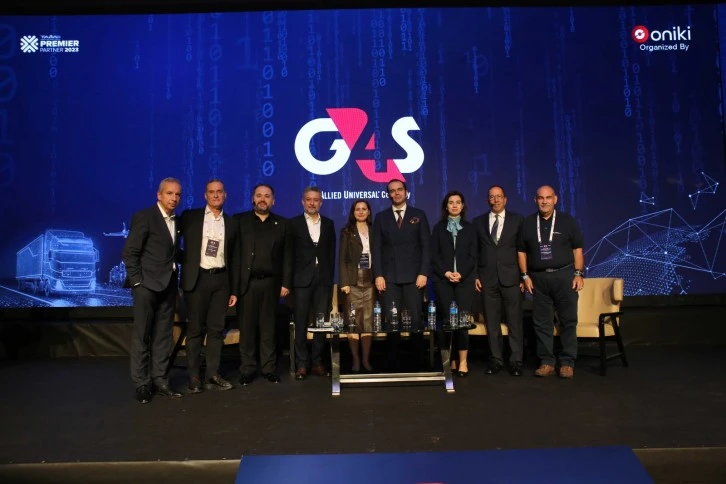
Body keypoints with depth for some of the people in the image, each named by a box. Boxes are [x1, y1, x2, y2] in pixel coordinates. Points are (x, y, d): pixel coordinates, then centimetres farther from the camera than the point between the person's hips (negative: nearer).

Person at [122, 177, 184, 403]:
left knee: (163, 336, 9)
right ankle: (142, 384, 10)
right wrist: (137, 281, -13)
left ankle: (159, 380, 16)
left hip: (168, 285, 6)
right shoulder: (144, 216, -7)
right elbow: (129, 252, -10)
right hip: (147, 284, -6)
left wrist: (176, 278, 4)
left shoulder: (177, 221, 12)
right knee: (142, 335, 2)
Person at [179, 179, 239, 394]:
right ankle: (194, 376, 11)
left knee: (217, 328, 5)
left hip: (220, 280, 3)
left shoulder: (231, 223, 10)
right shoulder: (190, 216, 3)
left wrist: (234, 290, 9)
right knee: (195, 329, 2)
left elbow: (233, 258, 11)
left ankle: (213, 374, 14)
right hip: (197, 279, -2)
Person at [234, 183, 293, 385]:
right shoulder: (239, 220, 5)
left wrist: (286, 283, -1)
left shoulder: (281, 223, 9)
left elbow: (287, 256, 6)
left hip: (270, 283, 1)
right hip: (246, 282, -1)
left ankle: (269, 368, 16)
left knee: (268, 327, 7)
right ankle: (247, 369, 15)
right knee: (247, 327, 5)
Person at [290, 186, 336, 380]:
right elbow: (290, 253, 1)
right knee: (301, 323, 2)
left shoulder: (329, 224, 12)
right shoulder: (294, 223, 4)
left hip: (323, 279, 2)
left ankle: (318, 362, 14)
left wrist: (330, 276, 3)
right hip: (302, 279, -2)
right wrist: (289, 279, -4)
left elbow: (331, 252, 11)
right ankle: (301, 364, 9)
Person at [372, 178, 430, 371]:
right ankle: (393, 363, 10)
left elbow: (426, 246, 3)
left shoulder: (419, 215, 9)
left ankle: (419, 362, 10)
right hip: (389, 277, 1)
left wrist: (423, 273, -7)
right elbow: (377, 248, 5)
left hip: (413, 276, -1)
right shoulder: (381, 217, 11)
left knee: (416, 320, -1)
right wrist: (378, 275, -5)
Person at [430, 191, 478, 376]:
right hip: (442, 279, 0)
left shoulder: (470, 228, 12)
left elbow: (473, 255, 5)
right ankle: (451, 360, 5)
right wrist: (445, 272, -10)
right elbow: (434, 255, 4)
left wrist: (461, 273, -10)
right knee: (446, 319, -2)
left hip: (465, 279, 0)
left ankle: (463, 361, -3)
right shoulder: (438, 227, 12)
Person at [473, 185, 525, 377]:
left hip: (511, 278, -1)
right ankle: (496, 360, 15)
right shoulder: (478, 221, 10)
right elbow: (474, 251, 10)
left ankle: (516, 361, 11)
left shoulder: (517, 220, 6)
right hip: (487, 279, 2)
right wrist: (475, 275, 3)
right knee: (492, 323, 6)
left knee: (515, 322, 2)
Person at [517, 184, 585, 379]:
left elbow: (577, 249, 3)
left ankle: (567, 362, 10)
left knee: (568, 320, 1)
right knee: (541, 322, 4)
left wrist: (578, 273, -5)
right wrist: (525, 276, 2)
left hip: (564, 275, -1)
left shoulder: (567, 221, 4)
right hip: (538, 278, 2)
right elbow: (521, 251, 9)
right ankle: (546, 362, 12)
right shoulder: (528, 223, 7)